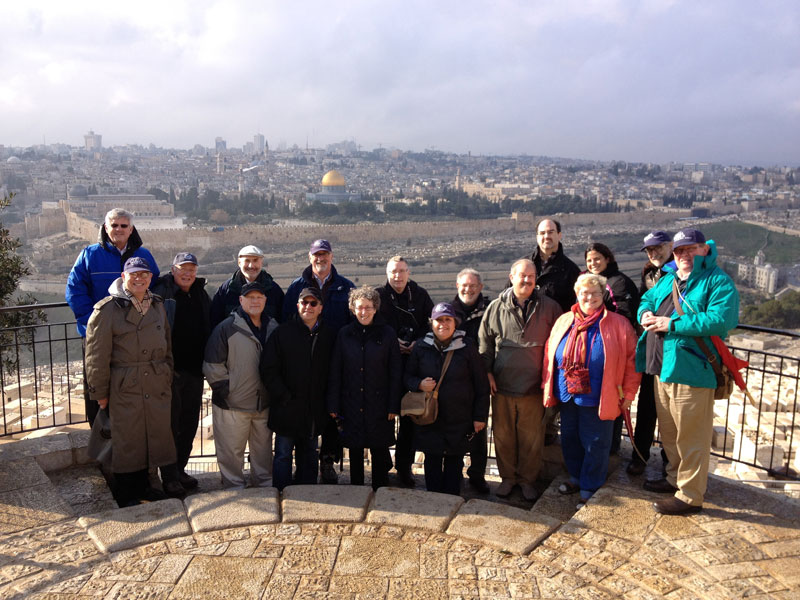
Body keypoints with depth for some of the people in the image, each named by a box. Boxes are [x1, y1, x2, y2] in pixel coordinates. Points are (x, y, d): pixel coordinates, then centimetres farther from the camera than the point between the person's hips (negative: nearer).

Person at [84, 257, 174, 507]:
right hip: (124, 389, -5)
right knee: (126, 441, 4)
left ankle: (142, 486, 30)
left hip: (156, 387, 6)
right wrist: (100, 392, -7)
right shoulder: (108, 309, -8)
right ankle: (126, 495, 20)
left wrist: (167, 377, 15)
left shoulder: (157, 306, 10)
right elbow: (97, 355, -8)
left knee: (153, 436, 13)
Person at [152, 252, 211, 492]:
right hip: (170, 370, -5)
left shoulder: (201, 295, 11)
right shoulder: (161, 294, -7)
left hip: (194, 370, 6)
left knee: (189, 421, 12)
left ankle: (180, 468, 25)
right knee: (171, 422, 2)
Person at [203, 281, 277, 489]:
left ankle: (265, 487, 31)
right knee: (231, 451, 5)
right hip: (232, 404, -5)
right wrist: (224, 390, -10)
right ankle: (234, 489, 21)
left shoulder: (273, 329, 9)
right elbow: (212, 365, -9)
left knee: (263, 449, 16)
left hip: (264, 404, 5)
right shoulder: (227, 328, -8)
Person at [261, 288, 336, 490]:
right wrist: (284, 397, -13)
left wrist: (327, 402, -3)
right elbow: (268, 371, -7)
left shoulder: (328, 335, 5)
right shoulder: (282, 332, -4)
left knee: (309, 454, 15)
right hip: (287, 409, -3)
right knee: (283, 455, 4)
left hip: (314, 411, 3)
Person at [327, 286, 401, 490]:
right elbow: (335, 372, 4)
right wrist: (333, 405, -1)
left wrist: (393, 406, -6)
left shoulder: (387, 334, -1)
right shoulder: (344, 334, 3)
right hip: (351, 405, 1)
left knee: (380, 452, 5)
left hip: (379, 405, -1)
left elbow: (395, 373, -1)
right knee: (355, 452, 9)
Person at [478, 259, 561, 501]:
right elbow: (484, 342, 8)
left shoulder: (549, 307, 1)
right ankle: (508, 477, 29)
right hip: (502, 386, 1)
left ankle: (527, 480, 27)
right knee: (503, 435, 11)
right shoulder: (496, 307, 1)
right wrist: (488, 372, 1)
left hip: (533, 387, -1)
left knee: (531, 437, 9)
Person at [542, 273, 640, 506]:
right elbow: (550, 354, 12)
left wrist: (628, 392, -6)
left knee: (594, 444, 5)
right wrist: (548, 386, 9)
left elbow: (632, 360, -3)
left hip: (597, 399, -4)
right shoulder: (564, 321, 6)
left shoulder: (618, 324, -4)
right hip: (567, 396, 5)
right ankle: (576, 478, 37)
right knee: (570, 439, 17)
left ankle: (589, 487, 22)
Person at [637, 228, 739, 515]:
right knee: (668, 432, 21)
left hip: (691, 370, -8)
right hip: (663, 369, 8)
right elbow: (647, 298, 27)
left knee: (691, 436, 1)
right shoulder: (667, 279, 15)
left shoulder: (718, 282, -10)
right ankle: (676, 478, 39)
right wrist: (646, 313, 2)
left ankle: (690, 496, 14)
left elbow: (722, 319, -24)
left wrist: (672, 324, -23)